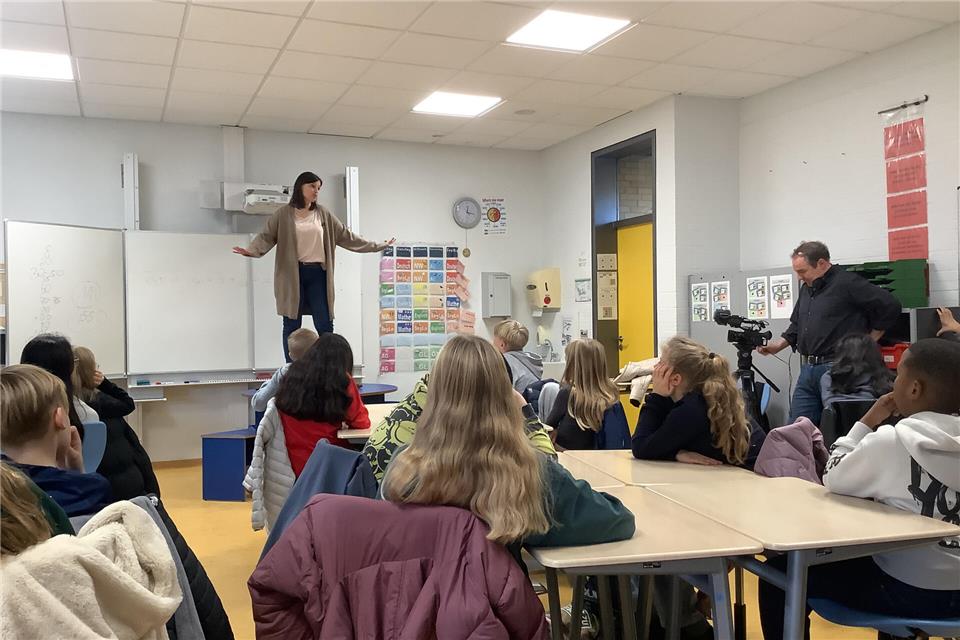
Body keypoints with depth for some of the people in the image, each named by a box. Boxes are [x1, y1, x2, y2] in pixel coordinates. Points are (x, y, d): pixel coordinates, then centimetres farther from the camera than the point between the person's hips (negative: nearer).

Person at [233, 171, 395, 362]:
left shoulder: (323, 213, 12)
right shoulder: (283, 214, 2)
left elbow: (346, 236, 15)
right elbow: (266, 237, -7)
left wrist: (378, 246, 14)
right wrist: (251, 250, -29)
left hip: (318, 274, 3)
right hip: (293, 274, -2)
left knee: (325, 325, 0)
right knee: (292, 326, 3)